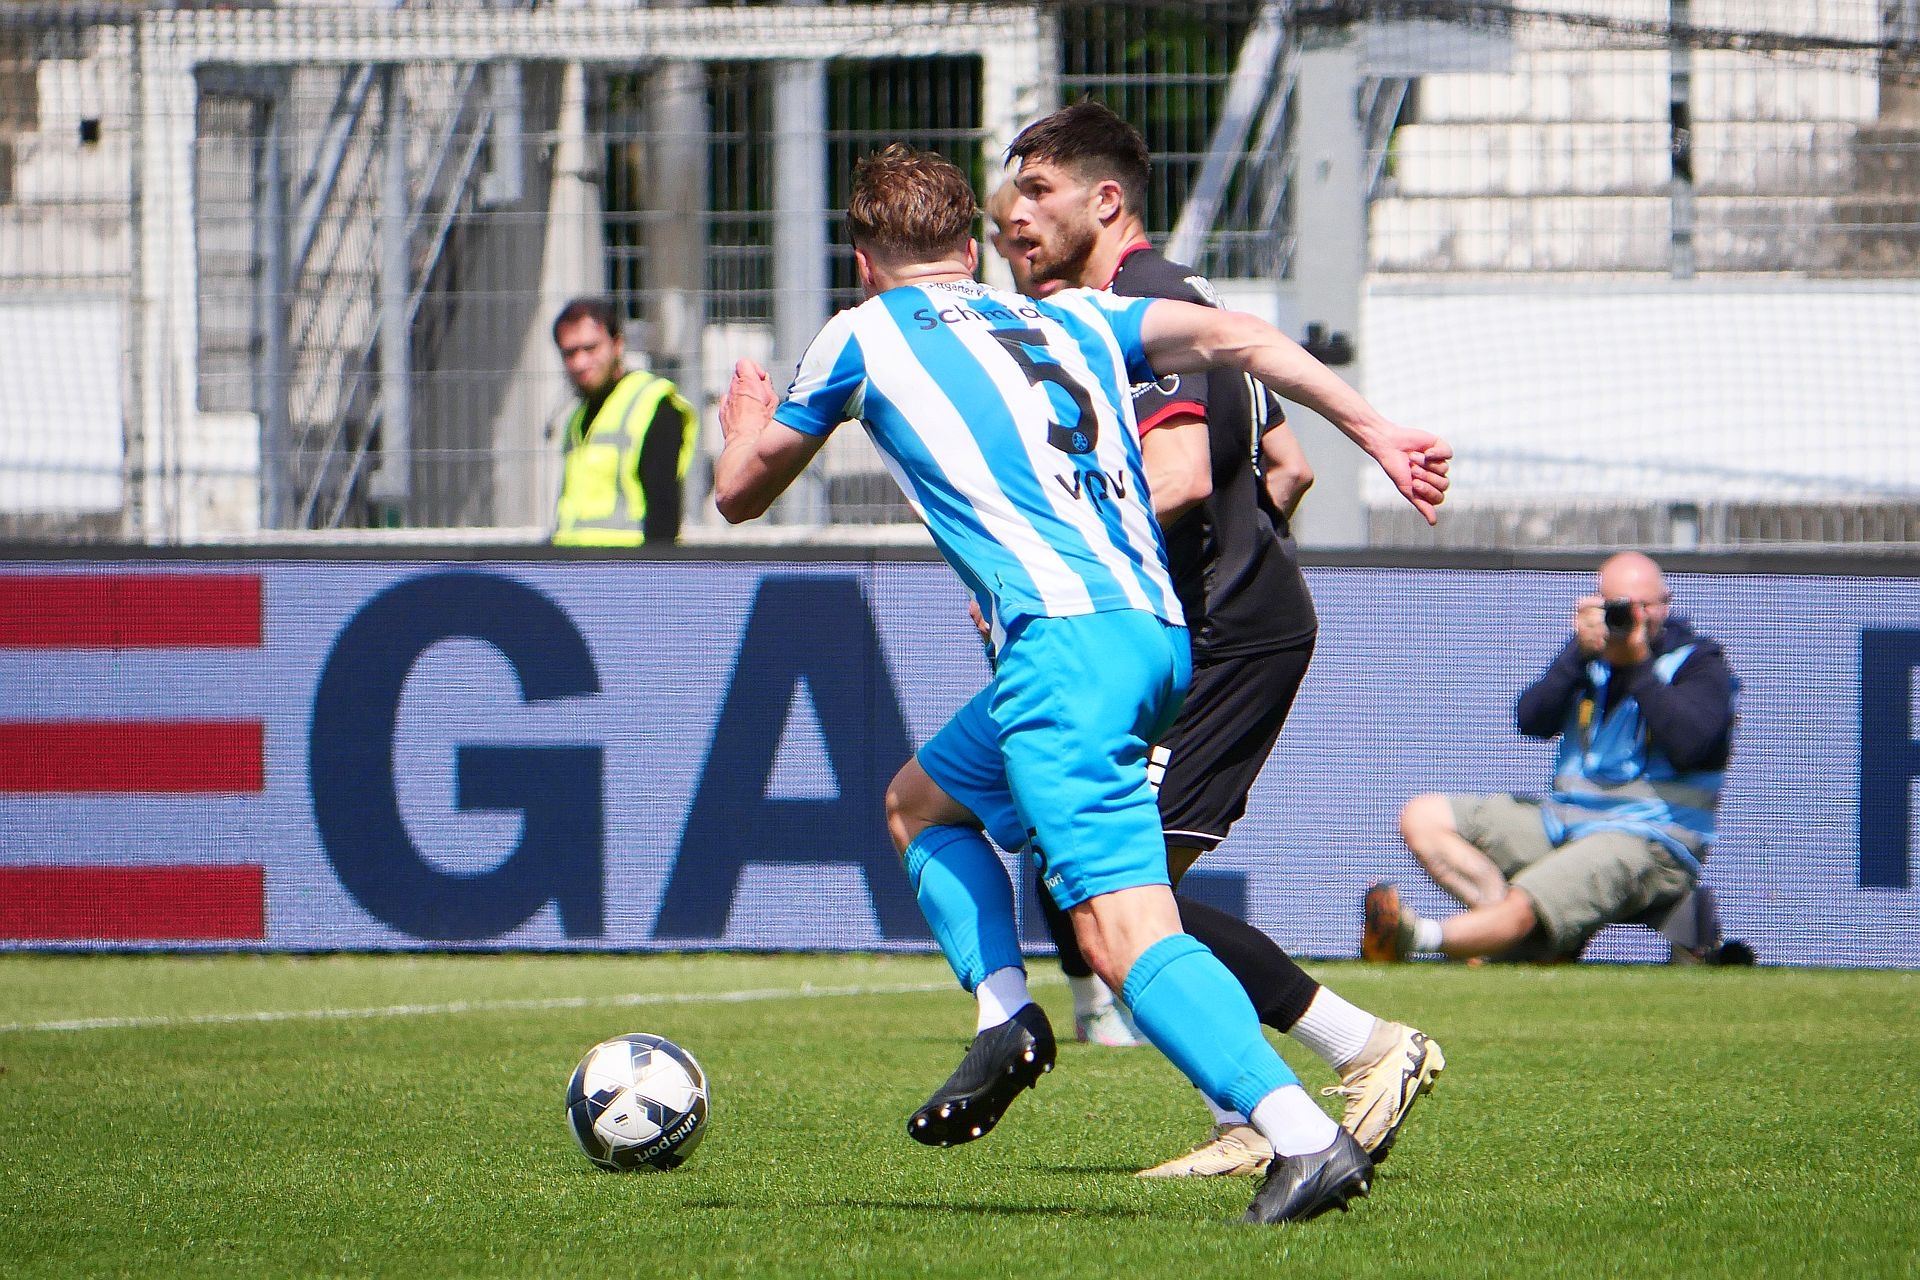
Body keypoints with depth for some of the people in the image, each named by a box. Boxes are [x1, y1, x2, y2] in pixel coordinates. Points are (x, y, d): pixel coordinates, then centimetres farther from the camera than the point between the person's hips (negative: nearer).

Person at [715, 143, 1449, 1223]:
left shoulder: (864, 336, 14)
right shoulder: (1069, 319, 26)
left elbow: (741, 494, 27)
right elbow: (1235, 335, 11)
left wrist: (746, 421, 49)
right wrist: (1376, 432, 8)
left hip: (1066, 637, -7)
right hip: (1160, 635, 7)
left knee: (1128, 929, -17)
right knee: (921, 801, 29)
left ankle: (1307, 1139, -34)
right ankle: (1006, 1018, 11)